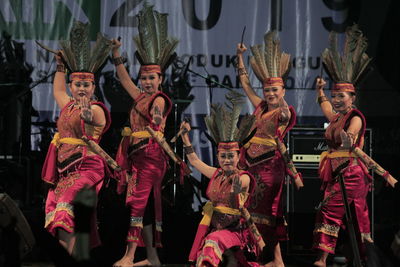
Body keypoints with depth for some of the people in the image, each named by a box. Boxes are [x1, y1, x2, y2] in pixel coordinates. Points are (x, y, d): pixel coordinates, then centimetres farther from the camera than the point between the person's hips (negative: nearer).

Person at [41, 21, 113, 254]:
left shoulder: (96, 109, -6)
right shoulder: (68, 106, 18)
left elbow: (91, 120, -30)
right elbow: (58, 90, 39)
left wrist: (87, 116, -51)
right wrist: (61, 66, 39)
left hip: (86, 169, -9)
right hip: (65, 171, 9)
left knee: (66, 208, -25)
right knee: (53, 208, 1)